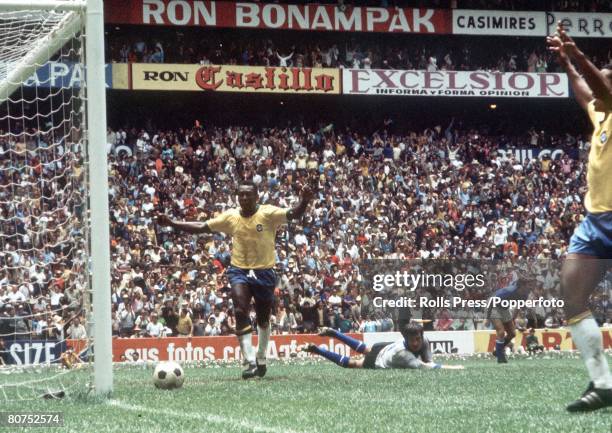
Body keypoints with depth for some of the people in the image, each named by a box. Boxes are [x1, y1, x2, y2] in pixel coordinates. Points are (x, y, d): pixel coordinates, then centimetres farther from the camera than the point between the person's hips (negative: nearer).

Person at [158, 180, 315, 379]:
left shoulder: (268, 213, -9)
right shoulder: (230, 217, 1)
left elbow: (293, 214, -21)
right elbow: (201, 227, 7)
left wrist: (304, 201, -43)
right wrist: (172, 223, 2)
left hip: (264, 272, -1)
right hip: (239, 271, 1)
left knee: (263, 319, 14)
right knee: (240, 311, -22)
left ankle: (261, 360, 36)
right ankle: (251, 362, -25)